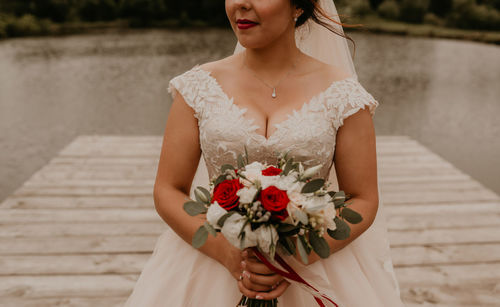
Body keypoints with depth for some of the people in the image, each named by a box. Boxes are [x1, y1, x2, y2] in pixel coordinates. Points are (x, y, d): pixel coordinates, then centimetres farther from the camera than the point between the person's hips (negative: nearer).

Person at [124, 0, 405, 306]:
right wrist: (230, 253, -17)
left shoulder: (342, 94, -6)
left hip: (316, 268, 0)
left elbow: (363, 201, -4)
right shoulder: (199, 86, -3)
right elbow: (167, 192, -3)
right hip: (214, 261, 1)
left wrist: (299, 255, -18)